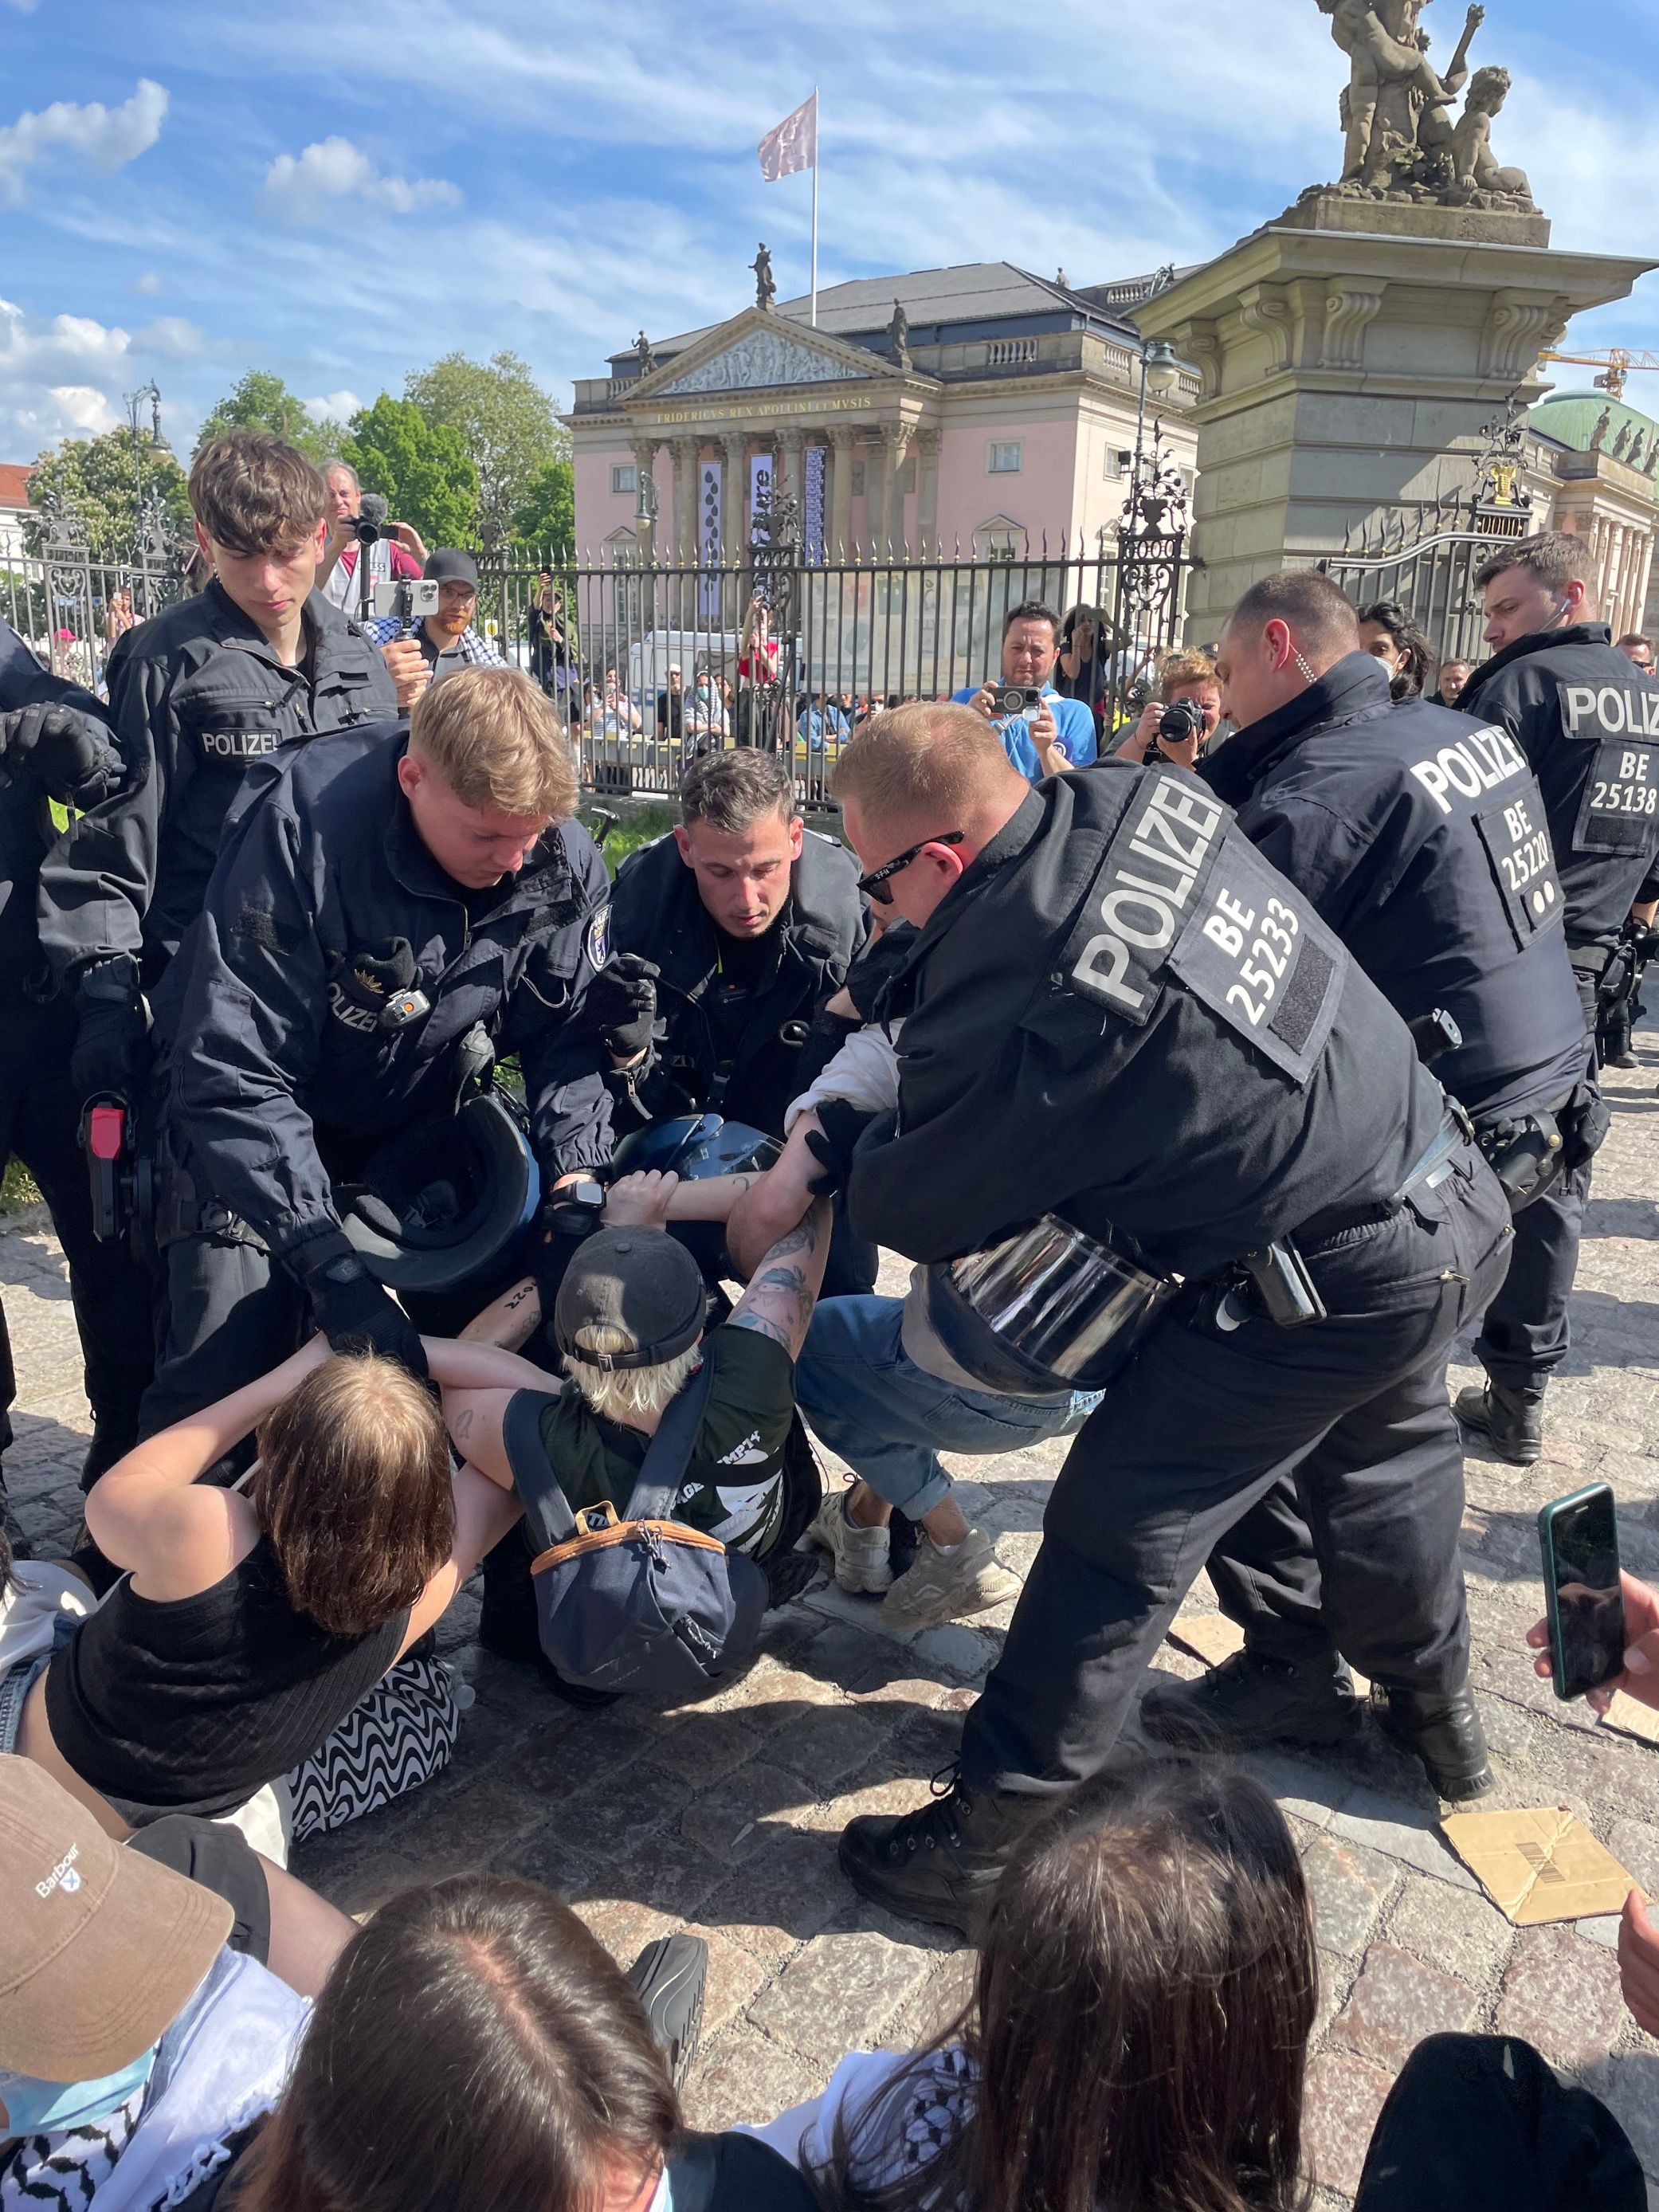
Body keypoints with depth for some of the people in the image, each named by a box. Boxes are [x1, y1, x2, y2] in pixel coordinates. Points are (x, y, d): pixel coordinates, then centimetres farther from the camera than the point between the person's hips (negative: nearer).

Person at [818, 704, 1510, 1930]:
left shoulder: (1006, 1000, -27)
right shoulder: (1145, 800, -5)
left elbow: (909, 1211, -10)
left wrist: (848, 1152, 11)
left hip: (1336, 1292, -9)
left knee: (1122, 1528, 1)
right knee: (1371, 1455, 32)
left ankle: (993, 1841, 15)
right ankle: (1435, 1707, 58)